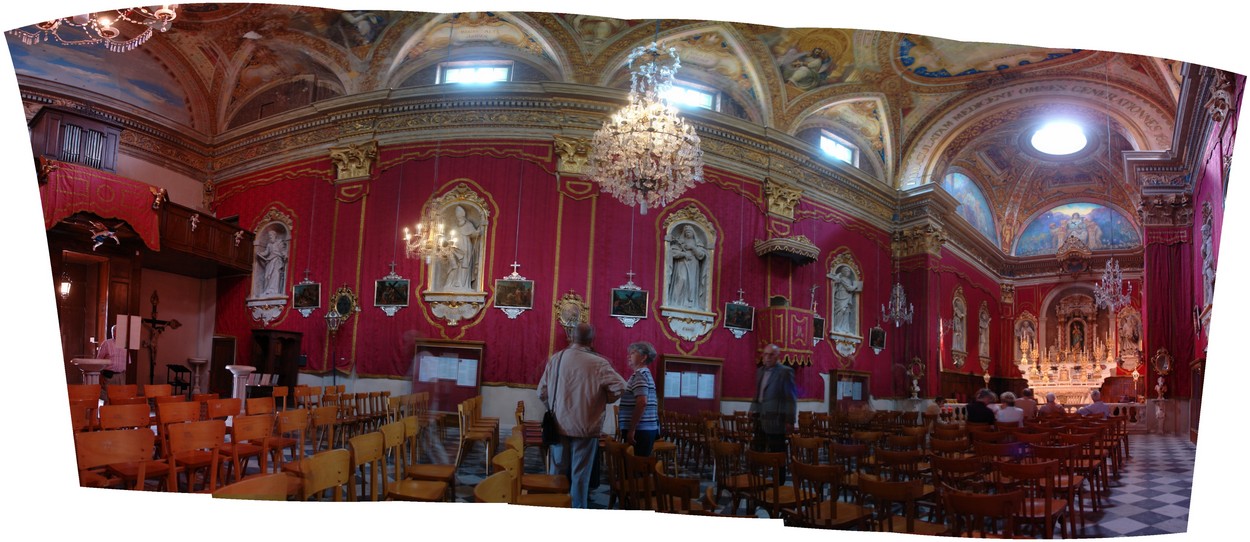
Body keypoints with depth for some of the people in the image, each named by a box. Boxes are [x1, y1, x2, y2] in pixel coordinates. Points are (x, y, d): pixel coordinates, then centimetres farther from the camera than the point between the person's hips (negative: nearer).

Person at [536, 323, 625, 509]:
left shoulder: (556, 359, 0)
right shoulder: (598, 363, -13)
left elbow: (542, 391, 4)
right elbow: (620, 387, -16)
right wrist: (603, 400, 1)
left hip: (560, 424, 4)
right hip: (585, 426, -4)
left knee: (559, 470, 16)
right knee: (580, 473, 6)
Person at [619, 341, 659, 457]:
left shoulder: (639, 375, -11)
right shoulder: (646, 374, 19)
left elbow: (642, 403, -24)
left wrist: (631, 430, -22)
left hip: (640, 430, -10)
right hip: (647, 429, 10)